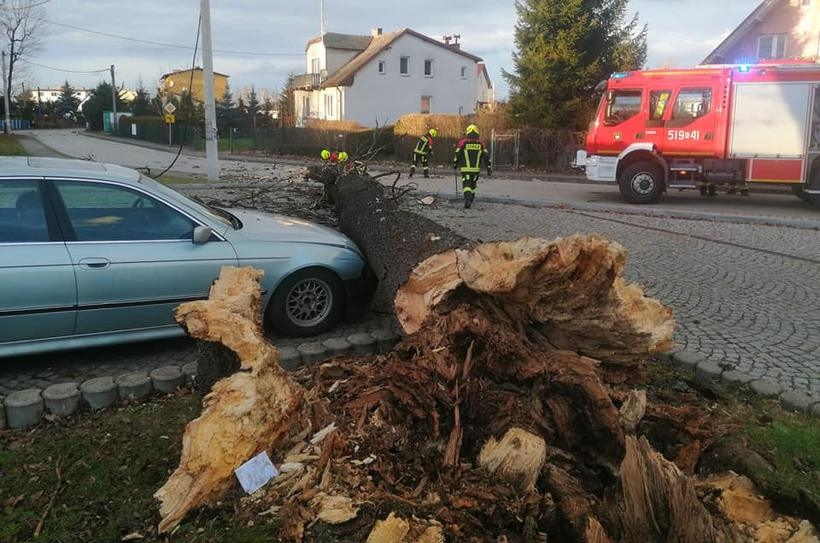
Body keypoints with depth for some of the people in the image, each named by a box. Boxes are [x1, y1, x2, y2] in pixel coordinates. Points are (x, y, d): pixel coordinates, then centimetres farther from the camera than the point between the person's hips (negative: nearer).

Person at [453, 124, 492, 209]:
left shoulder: (463, 142, -4)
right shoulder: (480, 143, 2)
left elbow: (457, 155, 0)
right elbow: (486, 156, -1)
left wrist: (455, 165, 16)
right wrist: (489, 169, 3)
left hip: (465, 169, -3)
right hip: (476, 169, 3)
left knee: (466, 185, -3)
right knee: (473, 185, 20)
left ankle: (467, 199, -25)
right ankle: (470, 199, 32)